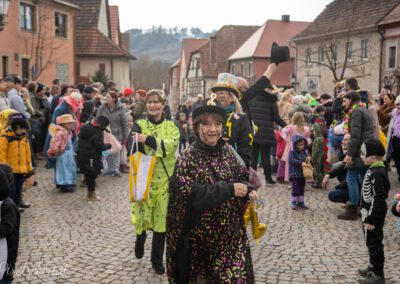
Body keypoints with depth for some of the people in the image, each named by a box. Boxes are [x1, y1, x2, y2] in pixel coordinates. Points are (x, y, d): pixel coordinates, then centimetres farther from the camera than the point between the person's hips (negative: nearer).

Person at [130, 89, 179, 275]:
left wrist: (148, 139, -25)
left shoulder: (170, 126, 5)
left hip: (164, 180, 1)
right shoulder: (139, 125, 2)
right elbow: (134, 150, -13)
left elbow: (172, 144, -17)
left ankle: (157, 260, 19)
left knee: (161, 219, 4)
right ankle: (140, 238, 36)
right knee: (142, 215, -1)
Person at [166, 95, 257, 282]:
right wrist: (229, 190, -23)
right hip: (200, 234, -4)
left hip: (230, 232, 4)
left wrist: (247, 190, -12)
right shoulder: (187, 159, -13)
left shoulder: (226, 151, 4)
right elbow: (191, 194, -23)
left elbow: (241, 176, 12)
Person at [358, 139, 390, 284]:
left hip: (374, 214, -10)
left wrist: (371, 219, -23)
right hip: (371, 213, 10)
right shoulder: (375, 170, 8)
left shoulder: (377, 173, -24)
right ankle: (373, 267, 35)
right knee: (371, 241, 21)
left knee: (374, 242, -1)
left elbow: (377, 198, -25)